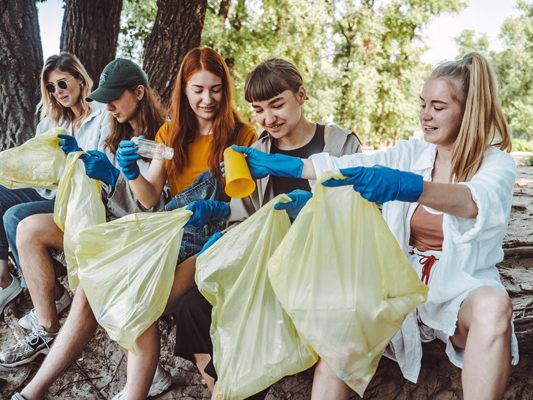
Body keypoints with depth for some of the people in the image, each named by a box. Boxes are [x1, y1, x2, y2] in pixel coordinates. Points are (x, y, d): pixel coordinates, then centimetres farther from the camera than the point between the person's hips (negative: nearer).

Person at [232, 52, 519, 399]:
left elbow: (477, 202, -29)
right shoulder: (411, 154, 7)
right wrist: (273, 165, -4)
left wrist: (405, 187, -47)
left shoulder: (497, 163, -5)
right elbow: (345, 166, 2)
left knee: (494, 305, -36)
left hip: (461, 288, -2)